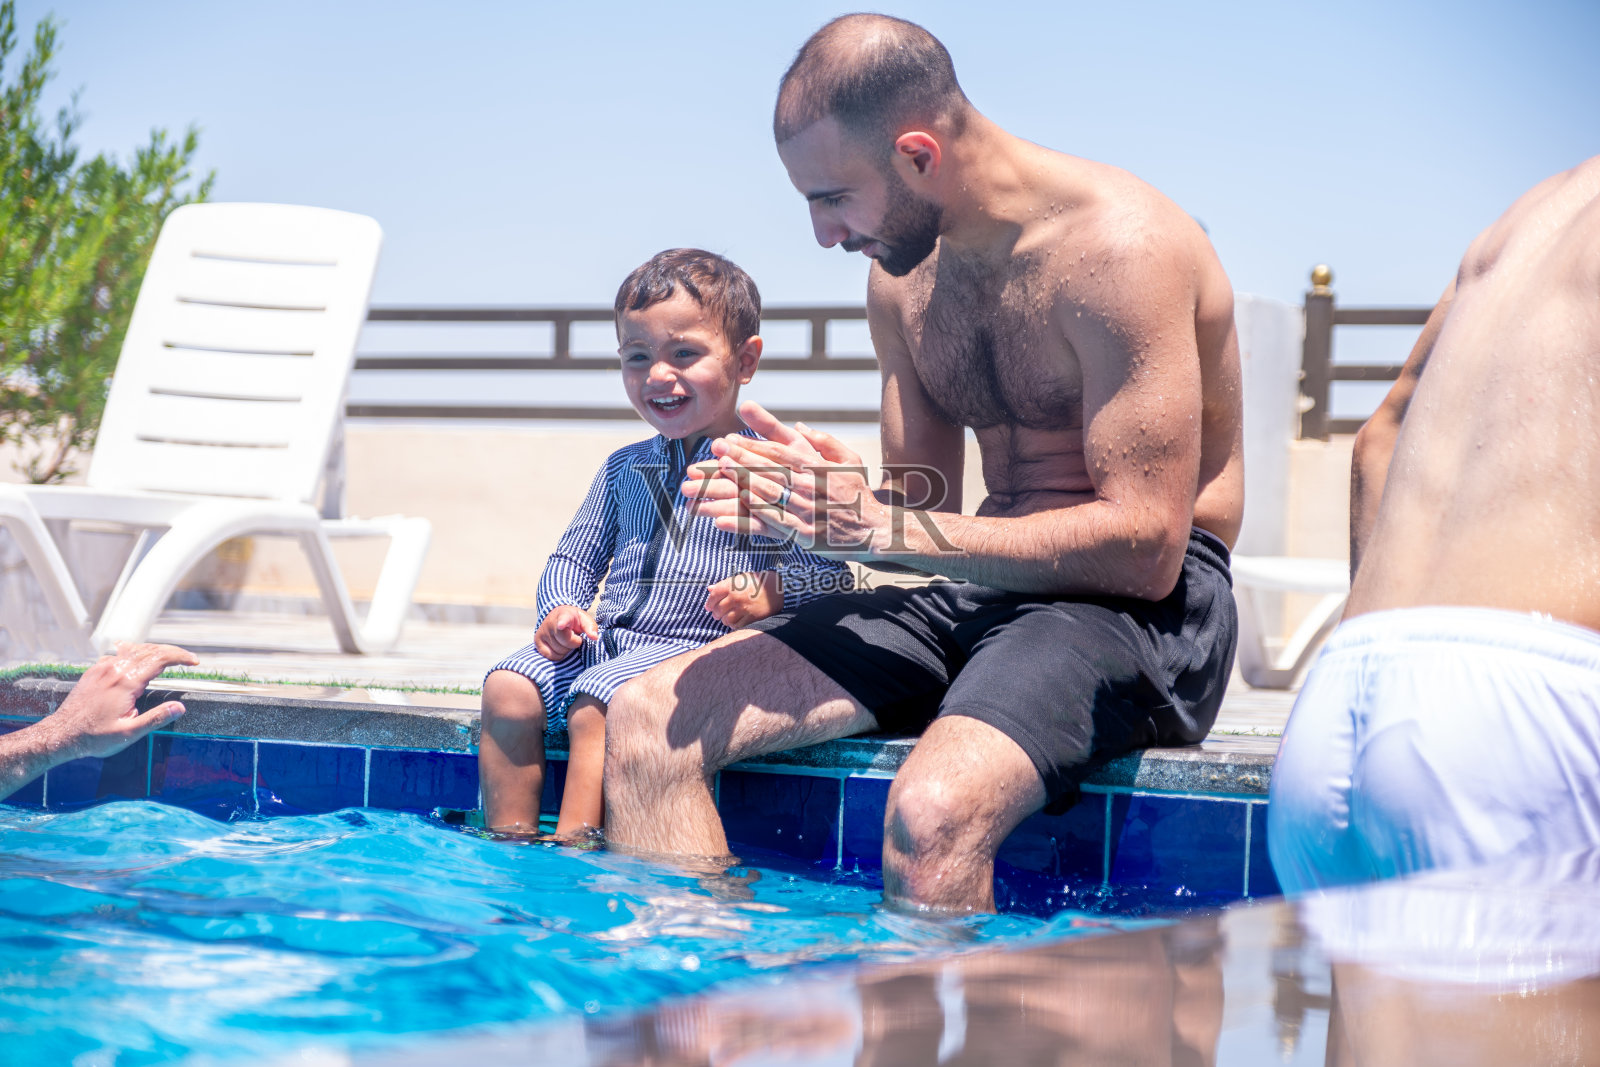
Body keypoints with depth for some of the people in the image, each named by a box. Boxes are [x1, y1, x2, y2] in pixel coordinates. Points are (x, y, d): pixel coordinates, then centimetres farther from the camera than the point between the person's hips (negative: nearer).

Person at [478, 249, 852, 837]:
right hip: (603, 640, 7)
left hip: (696, 649, -7)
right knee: (508, 687, -13)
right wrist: (562, 607, 3)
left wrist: (773, 590, -24)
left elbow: (832, 571, -5)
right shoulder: (623, 469, 19)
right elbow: (572, 558, 24)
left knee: (595, 703, -30)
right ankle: (508, 841, -7)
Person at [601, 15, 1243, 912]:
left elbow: (1145, 546, -21)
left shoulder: (1118, 246, -16)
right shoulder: (902, 274, 9)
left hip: (1144, 603, -8)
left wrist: (879, 526, -20)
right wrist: (818, 503, -8)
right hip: (979, 599, 8)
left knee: (934, 813, -38)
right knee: (650, 722, -5)